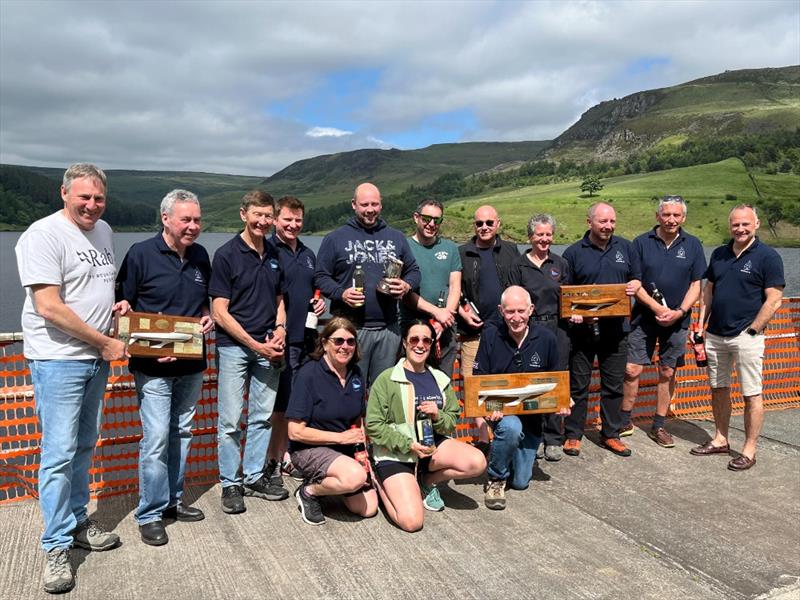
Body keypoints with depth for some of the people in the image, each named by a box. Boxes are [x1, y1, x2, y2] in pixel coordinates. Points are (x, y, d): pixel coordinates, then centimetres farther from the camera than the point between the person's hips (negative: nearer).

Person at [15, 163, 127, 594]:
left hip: (97, 357, 8)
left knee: (84, 446, 16)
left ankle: (76, 522, 31)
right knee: (59, 453, -3)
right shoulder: (44, 235, -14)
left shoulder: (104, 231, 10)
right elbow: (49, 307, -20)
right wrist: (105, 343, -15)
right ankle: (56, 547, 8)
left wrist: (116, 303, 4)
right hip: (59, 360, -7)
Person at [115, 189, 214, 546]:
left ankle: (173, 500, 30)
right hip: (153, 367, -6)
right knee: (156, 439, -6)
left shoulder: (200, 256, 9)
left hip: (191, 365, 6)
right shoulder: (141, 254, -8)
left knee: (181, 434, 15)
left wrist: (207, 319, -1)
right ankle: (150, 514, 9)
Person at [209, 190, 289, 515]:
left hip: (268, 347, 5)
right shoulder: (227, 254, -7)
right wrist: (255, 344, -13)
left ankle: (255, 476, 24)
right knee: (230, 420, 1)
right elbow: (220, 312, -10)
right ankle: (231, 484, 15)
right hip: (234, 346, -5)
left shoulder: (274, 255, 11)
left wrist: (280, 328, 0)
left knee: (263, 417, 11)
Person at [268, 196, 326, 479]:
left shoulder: (308, 254, 17)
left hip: (308, 337, 7)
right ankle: (276, 457, 12)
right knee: (280, 402, -1)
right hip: (283, 339, -7)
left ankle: (288, 451, 25)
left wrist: (320, 303, 7)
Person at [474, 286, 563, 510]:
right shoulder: (490, 336, -11)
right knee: (511, 428, -39)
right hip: (500, 410, -2)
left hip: (532, 413, 2)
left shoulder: (546, 338, -7)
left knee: (520, 482, 5)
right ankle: (495, 479, -11)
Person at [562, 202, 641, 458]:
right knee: (578, 384, 5)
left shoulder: (625, 247, 9)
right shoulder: (574, 252, 0)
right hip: (582, 329, -3)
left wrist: (633, 286, -7)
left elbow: (636, 279, 17)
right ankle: (573, 435, 16)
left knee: (614, 385, 10)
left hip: (615, 328, 3)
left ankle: (610, 435, 23)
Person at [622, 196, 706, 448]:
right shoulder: (642, 242, -2)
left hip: (677, 321, 1)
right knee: (632, 370, -3)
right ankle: (625, 422, 13)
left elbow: (696, 285, 2)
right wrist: (656, 307, -15)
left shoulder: (692, 245, 2)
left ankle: (658, 427, 21)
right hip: (644, 317, -1)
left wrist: (679, 312, -12)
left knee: (667, 373, 8)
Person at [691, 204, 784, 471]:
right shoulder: (719, 254, 10)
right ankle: (720, 440, 28)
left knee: (751, 395, 2)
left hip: (746, 337, -6)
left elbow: (774, 300, -10)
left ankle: (749, 450, 11)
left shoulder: (768, 257, -7)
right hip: (715, 334, 6)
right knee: (718, 389, 15)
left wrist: (752, 330, -13)